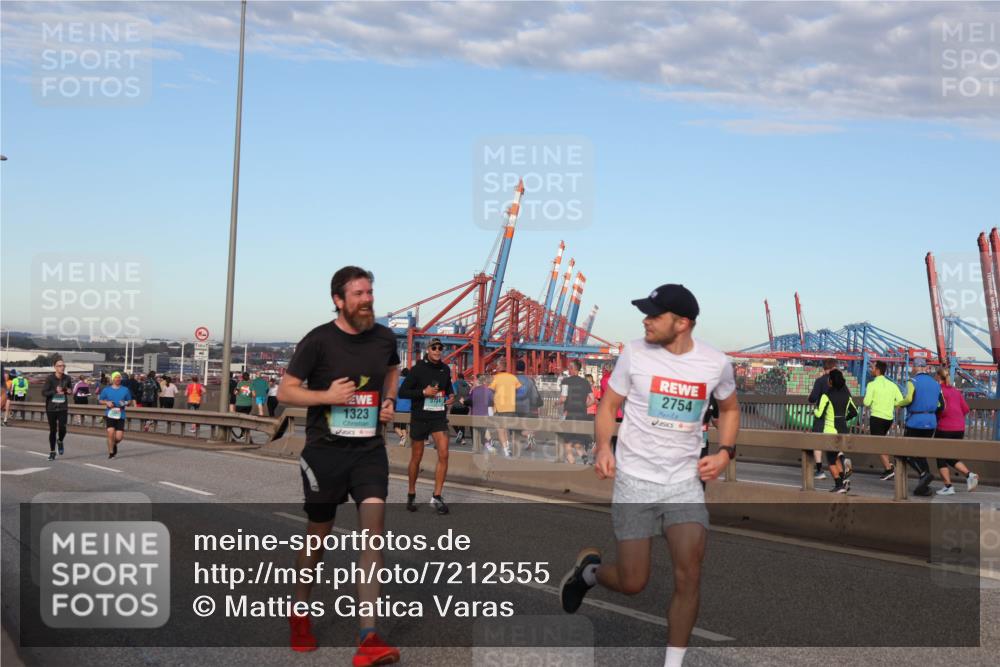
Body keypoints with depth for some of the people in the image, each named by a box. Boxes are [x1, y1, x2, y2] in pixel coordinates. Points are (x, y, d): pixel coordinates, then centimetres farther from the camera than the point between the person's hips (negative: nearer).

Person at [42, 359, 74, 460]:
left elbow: (71, 389, 17)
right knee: (53, 430, 5)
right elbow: (44, 392, -10)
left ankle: (60, 441, 22)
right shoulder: (50, 379, -8)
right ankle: (52, 452, 20)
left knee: (62, 428, -12)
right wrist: (55, 391, -22)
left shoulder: (67, 378, 1)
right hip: (51, 408, -1)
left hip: (63, 408, 1)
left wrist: (70, 392, -5)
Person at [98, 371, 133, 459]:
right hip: (109, 415, -1)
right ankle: (111, 452, 1)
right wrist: (106, 402, -7)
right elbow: (100, 400, 12)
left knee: (119, 437, -5)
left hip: (120, 416, 1)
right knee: (111, 432, -16)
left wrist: (126, 403, -11)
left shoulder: (125, 390, 6)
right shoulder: (106, 390, 6)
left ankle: (114, 444, 31)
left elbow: (130, 402, 12)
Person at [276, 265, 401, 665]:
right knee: (318, 535, 11)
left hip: (369, 450, 3)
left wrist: (389, 400, 8)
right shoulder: (318, 341, -10)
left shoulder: (384, 338, 3)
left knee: (373, 530, -13)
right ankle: (299, 615, 37)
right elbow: (285, 392, -6)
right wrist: (327, 395, -19)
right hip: (325, 451, -2)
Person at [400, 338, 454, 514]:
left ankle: (437, 497, -6)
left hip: (439, 418, 3)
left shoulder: (445, 369, 6)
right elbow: (402, 392, -11)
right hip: (419, 418, -3)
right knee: (416, 458, 8)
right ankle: (411, 495, 27)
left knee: (443, 455, -13)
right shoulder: (418, 369, -8)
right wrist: (424, 392, -20)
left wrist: (451, 396, 3)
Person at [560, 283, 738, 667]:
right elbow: (609, 404, 3)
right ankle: (589, 569, 34)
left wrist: (725, 453, 1)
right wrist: (603, 447, -15)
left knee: (689, 576, -10)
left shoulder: (716, 362, -2)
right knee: (632, 583, -1)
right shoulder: (635, 353, -7)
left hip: (685, 481, 2)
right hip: (634, 479, -1)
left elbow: (729, 408, 16)